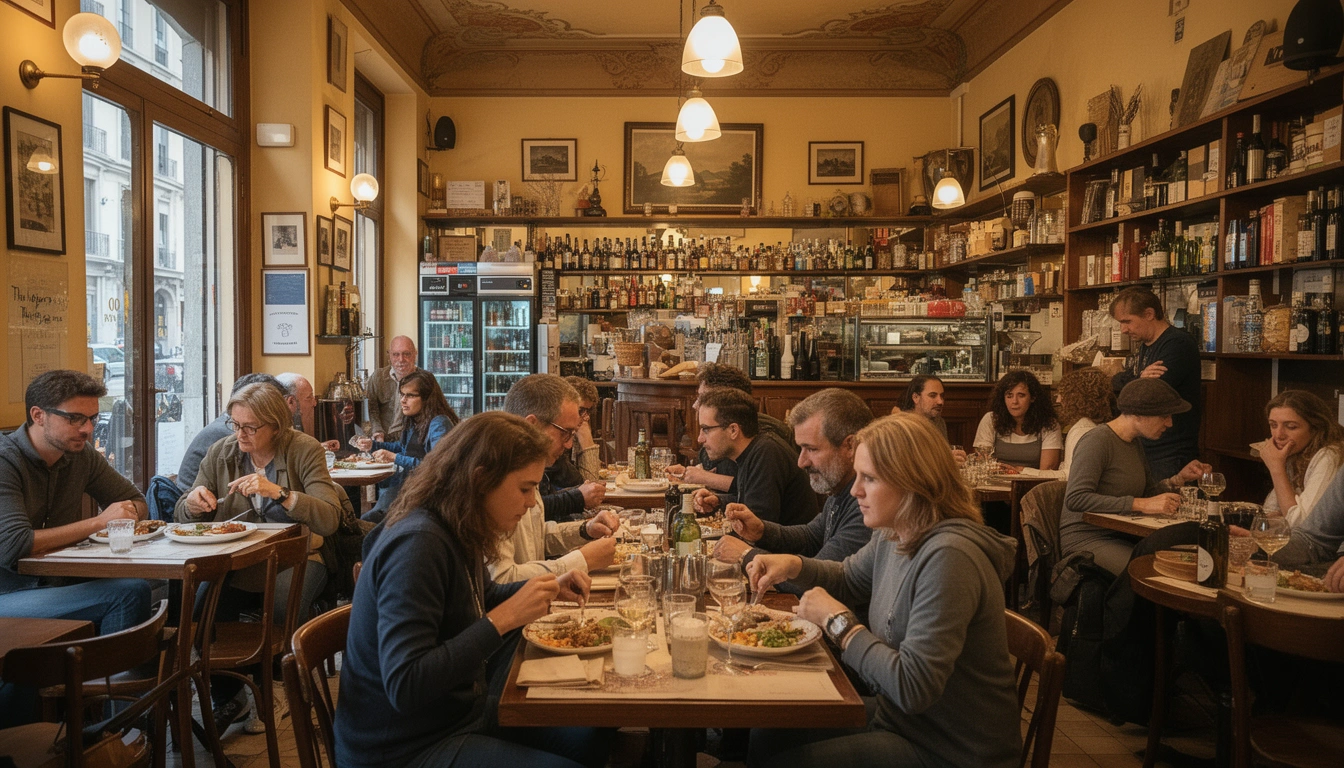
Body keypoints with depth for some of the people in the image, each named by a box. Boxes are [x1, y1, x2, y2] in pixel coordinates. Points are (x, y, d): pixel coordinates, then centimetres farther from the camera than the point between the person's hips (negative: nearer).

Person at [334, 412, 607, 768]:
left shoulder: (455, 533, 0)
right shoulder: (417, 545, -28)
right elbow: (404, 687, -33)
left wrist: (549, 588, 5)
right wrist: (503, 618, -32)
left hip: (460, 710, 9)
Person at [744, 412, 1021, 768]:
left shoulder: (948, 558, -29)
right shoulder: (892, 536, 0)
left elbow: (912, 688, -31)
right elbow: (847, 579, 21)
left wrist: (837, 620, -20)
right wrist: (793, 565, 0)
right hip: (898, 714, 8)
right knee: (765, 736, 7)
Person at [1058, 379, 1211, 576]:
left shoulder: (1136, 442, 14)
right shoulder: (1097, 441, -15)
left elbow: (1148, 492, 22)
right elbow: (1075, 499, -26)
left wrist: (1180, 479, 3)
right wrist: (1141, 505, -29)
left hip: (1124, 536, 8)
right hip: (1087, 538, -8)